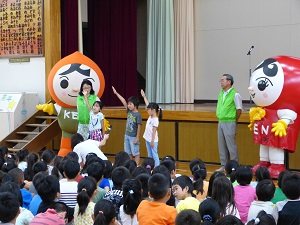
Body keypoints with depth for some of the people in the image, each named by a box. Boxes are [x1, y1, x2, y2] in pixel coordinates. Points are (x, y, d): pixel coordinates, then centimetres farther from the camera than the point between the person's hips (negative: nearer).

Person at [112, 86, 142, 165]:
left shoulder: (138, 115, -16)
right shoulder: (129, 111, 3)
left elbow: (139, 127, -16)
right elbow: (124, 102, 7)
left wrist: (137, 138, -16)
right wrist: (116, 93, 10)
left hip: (133, 137, -8)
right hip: (127, 135, 8)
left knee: (136, 153, -1)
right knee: (129, 153, 13)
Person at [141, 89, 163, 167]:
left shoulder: (155, 120, -16)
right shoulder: (150, 117, 7)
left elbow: (154, 131, -19)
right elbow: (148, 105, 16)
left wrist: (152, 141, -20)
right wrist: (144, 96, 22)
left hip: (153, 140, -9)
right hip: (148, 139, 9)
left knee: (155, 155, -6)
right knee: (150, 155, 12)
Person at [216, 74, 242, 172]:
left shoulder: (235, 94, -11)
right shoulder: (221, 94, 10)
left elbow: (239, 109, -6)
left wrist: (234, 121, 2)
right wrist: (220, 118, 14)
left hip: (230, 123, -7)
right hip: (221, 122, 7)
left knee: (231, 145, -5)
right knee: (221, 145, 11)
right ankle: (224, 165, 19)